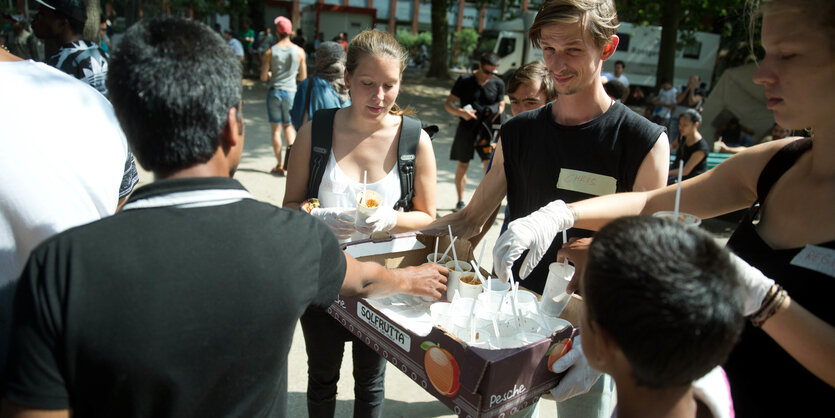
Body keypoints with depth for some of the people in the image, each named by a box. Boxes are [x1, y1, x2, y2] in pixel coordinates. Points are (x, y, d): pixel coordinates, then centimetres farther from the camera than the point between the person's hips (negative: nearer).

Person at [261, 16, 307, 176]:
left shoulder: (270, 52, -6)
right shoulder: (299, 51, -4)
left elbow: (263, 77, -4)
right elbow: (303, 77, 2)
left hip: (274, 92, -1)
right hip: (290, 92, 1)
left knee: (276, 129, 8)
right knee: (289, 126, 19)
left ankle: (280, 165, 10)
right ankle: (291, 147, -8)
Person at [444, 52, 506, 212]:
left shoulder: (498, 83, 3)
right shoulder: (464, 80, -3)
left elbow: (501, 105, 11)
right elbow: (448, 103, -2)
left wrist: (496, 112, -13)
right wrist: (460, 112, -23)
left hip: (487, 130, 1)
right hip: (466, 128, 0)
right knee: (462, 165, 9)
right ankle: (460, 201, 25)